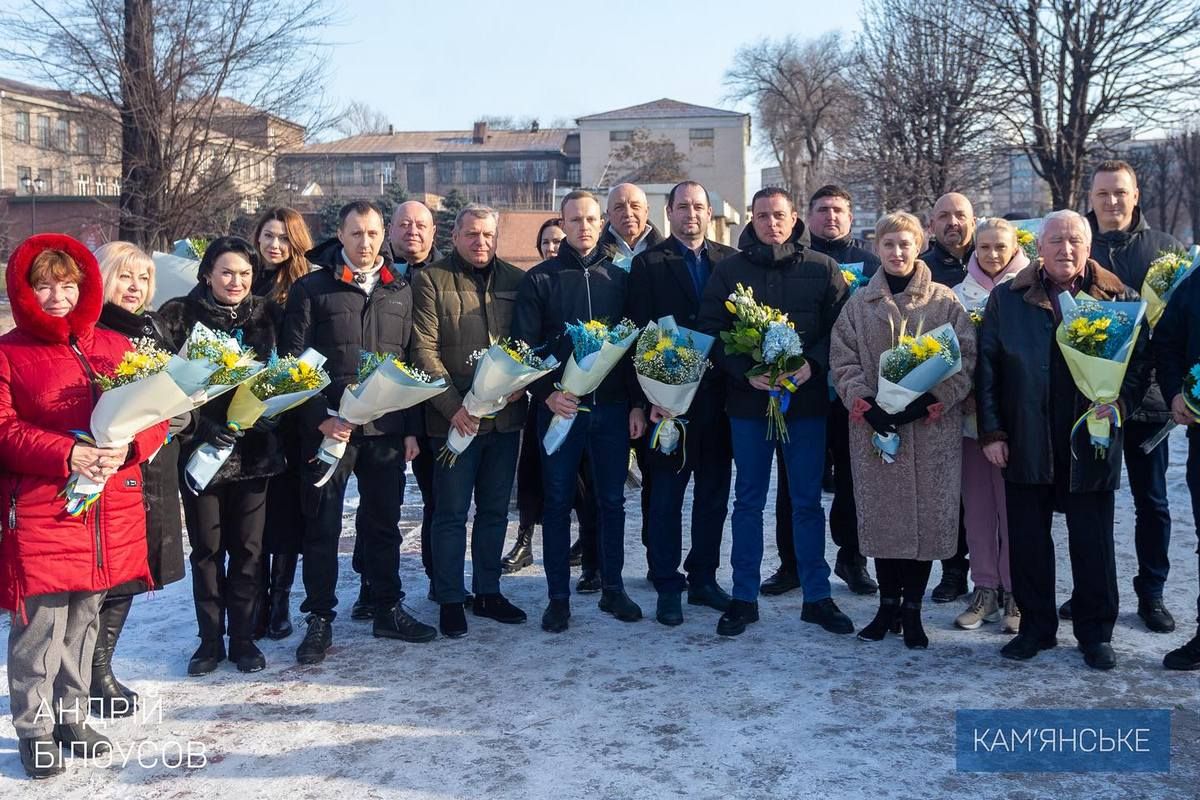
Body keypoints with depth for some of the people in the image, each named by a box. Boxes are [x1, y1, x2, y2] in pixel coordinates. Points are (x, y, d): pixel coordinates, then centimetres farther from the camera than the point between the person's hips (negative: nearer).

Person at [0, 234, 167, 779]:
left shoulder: (115, 347, 10)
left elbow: (155, 414, 7)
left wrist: (126, 448, -13)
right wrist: (67, 455, -23)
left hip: (109, 514, 4)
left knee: (84, 620, 15)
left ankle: (72, 714, 31)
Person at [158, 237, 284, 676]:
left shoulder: (267, 314, 5)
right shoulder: (179, 315, -3)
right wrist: (201, 425, -19)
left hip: (253, 446, 2)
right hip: (200, 445, -1)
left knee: (248, 547, 7)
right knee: (206, 547, 8)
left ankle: (243, 637, 20)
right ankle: (210, 639, 21)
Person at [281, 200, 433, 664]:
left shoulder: (401, 291, 11)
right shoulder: (312, 290, 1)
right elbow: (294, 363, -4)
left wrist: (411, 428, 7)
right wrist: (320, 419, -13)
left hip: (386, 430, 3)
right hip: (329, 429, -3)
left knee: (384, 522, 13)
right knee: (322, 526, 4)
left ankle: (388, 609, 26)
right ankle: (320, 619, 16)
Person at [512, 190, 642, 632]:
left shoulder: (619, 278, 9)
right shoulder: (540, 279, 2)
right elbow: (523, 345, -3)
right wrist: (546, 393, -16)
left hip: (612, 407, 2)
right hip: (560, 408, -2)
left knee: (612, 500, 9)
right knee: (558, 503, 5)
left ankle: (613, 589, 22)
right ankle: (558, 596, 14)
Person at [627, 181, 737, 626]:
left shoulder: (730, 261, 9)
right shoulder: (649, 264, 0)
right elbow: (641, 333, -5)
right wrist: (646, 398, -13)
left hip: (718, 397, 4)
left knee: (714, 495, 12)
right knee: (666, 496, 3)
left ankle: (703, 578, 25)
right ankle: (668, 587, 13)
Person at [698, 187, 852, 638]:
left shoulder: (823, 269, 5)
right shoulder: (730, 271, 4)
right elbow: (711, 331, -1)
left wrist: (811, 364, -16)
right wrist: (746, 372, -14)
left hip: (807, 399, 0)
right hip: (747, 399, 0)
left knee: (807, 502, 7)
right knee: (748, 501, 9)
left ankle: (816, 597, 19)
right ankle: (743, 599, 18)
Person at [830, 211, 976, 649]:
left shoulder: (944, 301, 3)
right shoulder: (860, 302, 8)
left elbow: (965, 358, -3)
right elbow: (843, 360, 3)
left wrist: (928, 402, -14)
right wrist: (867, 407, -11)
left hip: (932, 427, -1)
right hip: (874, 425, 1)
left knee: (927, 513, 1)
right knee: (880, 512, 6)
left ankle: (912, 609, 16)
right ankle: (888, 604, 22)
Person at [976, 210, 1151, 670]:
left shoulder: (1118, 298, 4)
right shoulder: (1007, 299, 4)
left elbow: (1140, 361, 4)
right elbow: (987, 368, 2)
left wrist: (1119, 402, -14)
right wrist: (991, 432, -3)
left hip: (1091, 441, 0)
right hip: (1026, 443, 1)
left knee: (1093, 542, 7)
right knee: (1027, 541, 8)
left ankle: (1095, 633, 22)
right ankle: (1036, 627, 23)